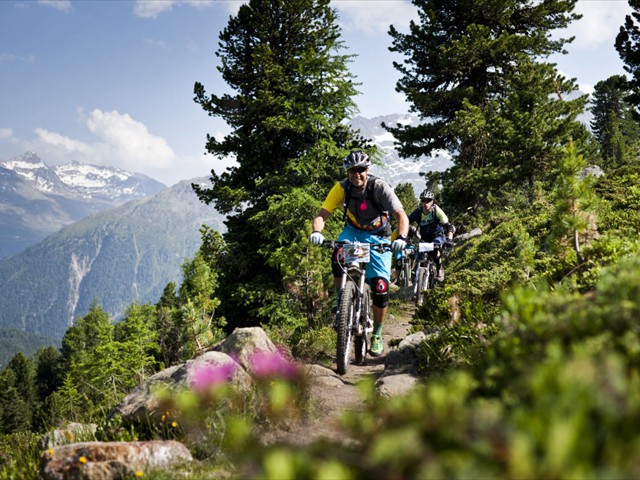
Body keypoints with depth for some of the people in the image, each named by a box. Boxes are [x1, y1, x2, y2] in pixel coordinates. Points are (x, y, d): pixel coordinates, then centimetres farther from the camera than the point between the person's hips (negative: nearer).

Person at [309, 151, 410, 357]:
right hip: (353, 232, 2)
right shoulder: (342, 188, -16)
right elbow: (322, 215, -20)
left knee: (380, 288, -12)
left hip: (378, 237, -1)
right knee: (338, 258, -33)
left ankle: (377, 334, 10)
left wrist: (401, 238, -49)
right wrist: (316, 232, -42)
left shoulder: (380, 187, -24)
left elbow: (401, 216, -29)